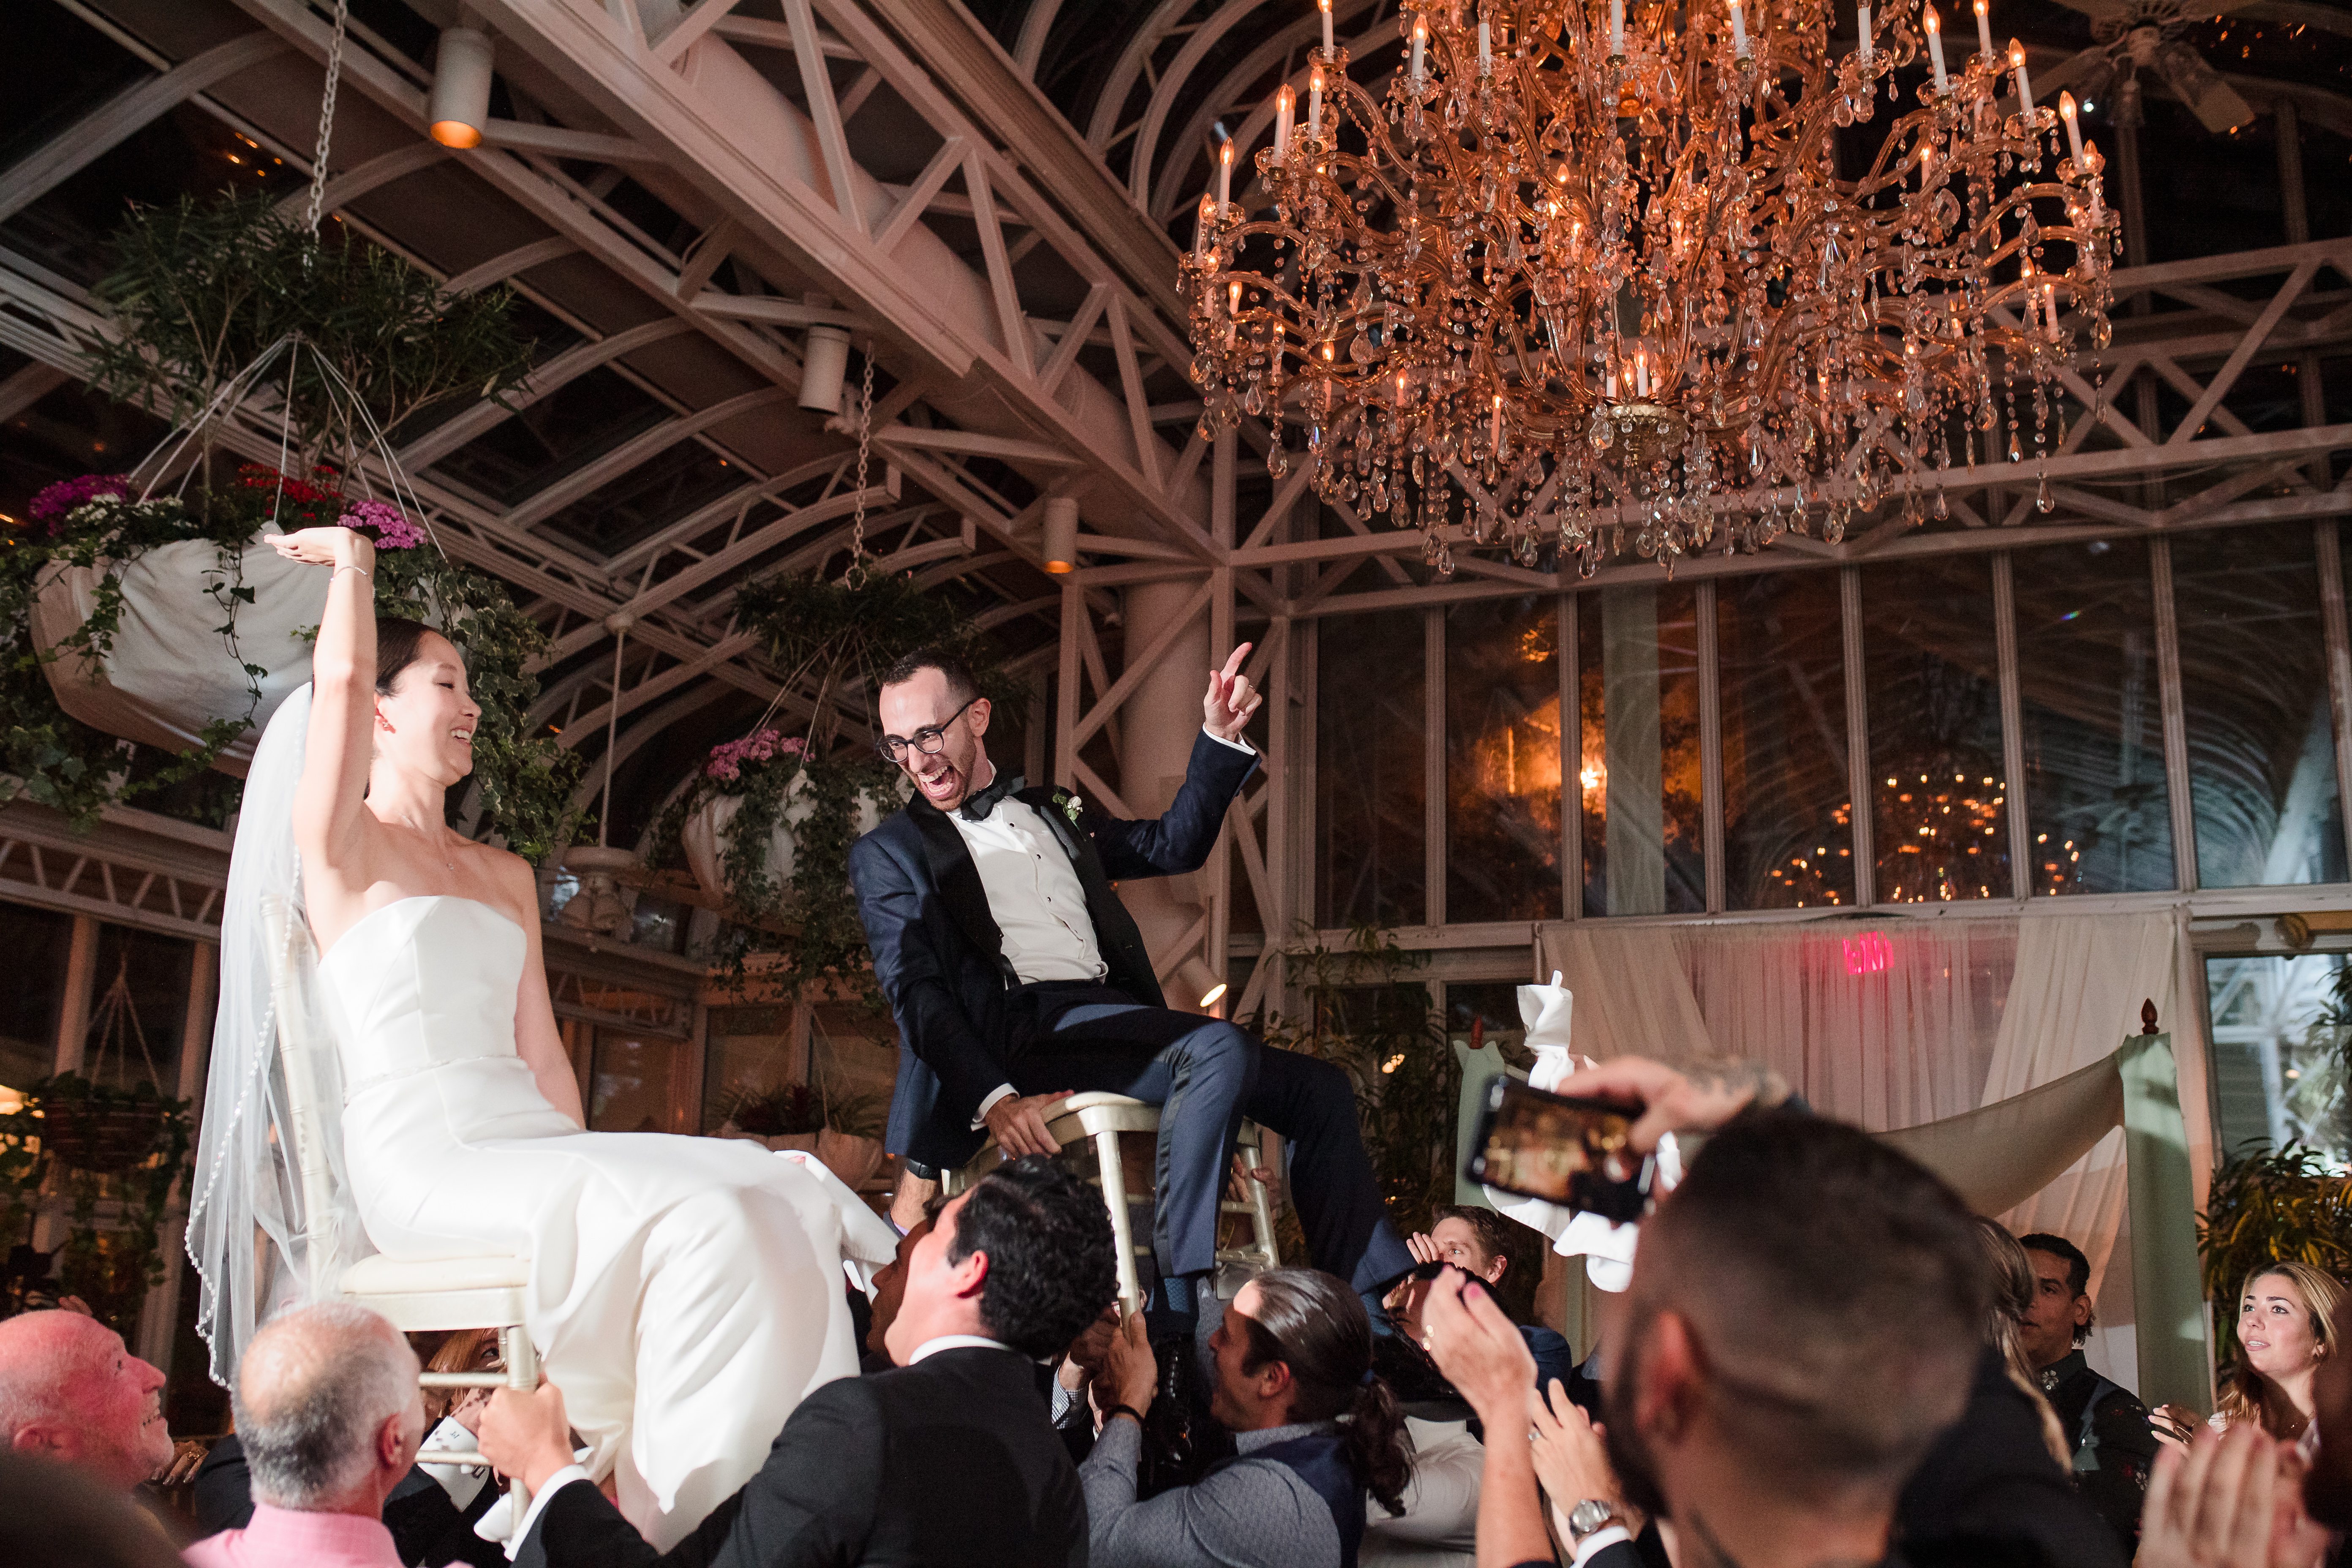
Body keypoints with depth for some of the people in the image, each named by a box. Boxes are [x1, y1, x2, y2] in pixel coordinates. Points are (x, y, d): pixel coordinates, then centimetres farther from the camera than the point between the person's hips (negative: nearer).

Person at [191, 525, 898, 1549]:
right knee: (701, 1223, -29)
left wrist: (586, 1162, 4)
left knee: (785, 1202, -16)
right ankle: (692, 1523, -22)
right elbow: (340, 675, -13)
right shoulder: (340, 846, 4)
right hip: (421, 1162, -6)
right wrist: (351, 558, 4)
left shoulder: (507, 876, 23)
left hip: (531, 1144, 7)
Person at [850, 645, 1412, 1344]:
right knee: (1218, 1048, -31)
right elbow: (915, 993, -2)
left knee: (1316, 1088, -3)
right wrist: (994, 1099, -18)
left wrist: (1220, 738, 13)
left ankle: (1377, 1310, -4)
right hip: (1023, 1035, -6)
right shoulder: (889, 853, 11)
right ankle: (1181, 1302, -31)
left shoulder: (1055, 814, 28)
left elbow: (1174, 845, 27)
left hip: (1109, 1019, 6)